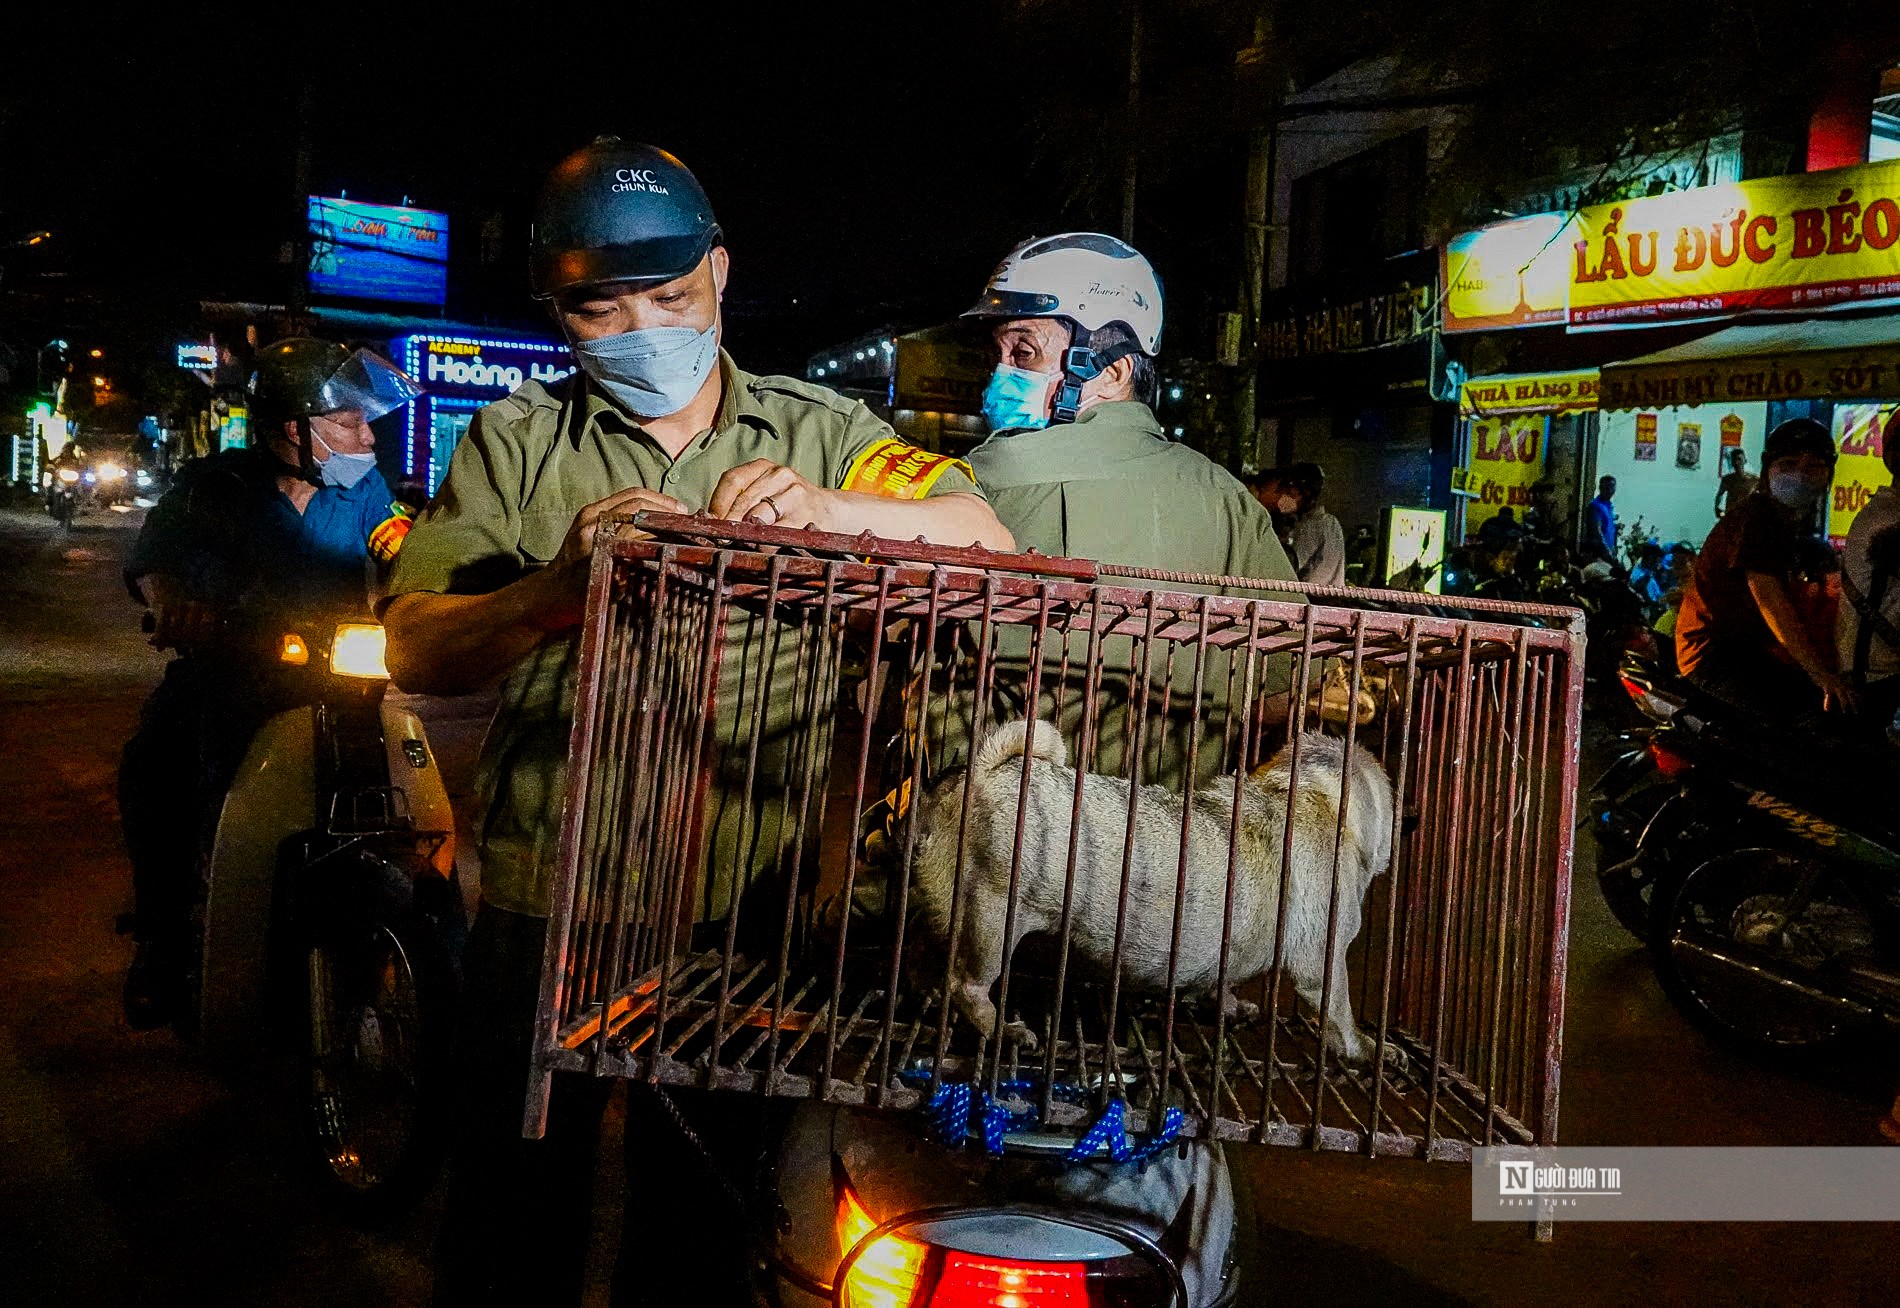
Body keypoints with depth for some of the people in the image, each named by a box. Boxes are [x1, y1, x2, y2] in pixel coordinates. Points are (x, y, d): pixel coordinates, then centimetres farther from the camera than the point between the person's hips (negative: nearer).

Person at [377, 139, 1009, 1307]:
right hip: (545, 904, 0)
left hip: (746, 909, 0)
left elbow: (989, 544, -6)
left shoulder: (819, 432, 6)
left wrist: (836, 510, -25)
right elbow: (415, 650, -7)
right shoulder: (516, 442, 4)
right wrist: (559, 588, -28)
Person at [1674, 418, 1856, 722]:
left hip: (1749, 645, 11)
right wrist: (1823, 675, -31)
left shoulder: (1793, 520, 13)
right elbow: (1772, 606, -26)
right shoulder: (1754, 520, -18)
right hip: (1712, 652, -10)